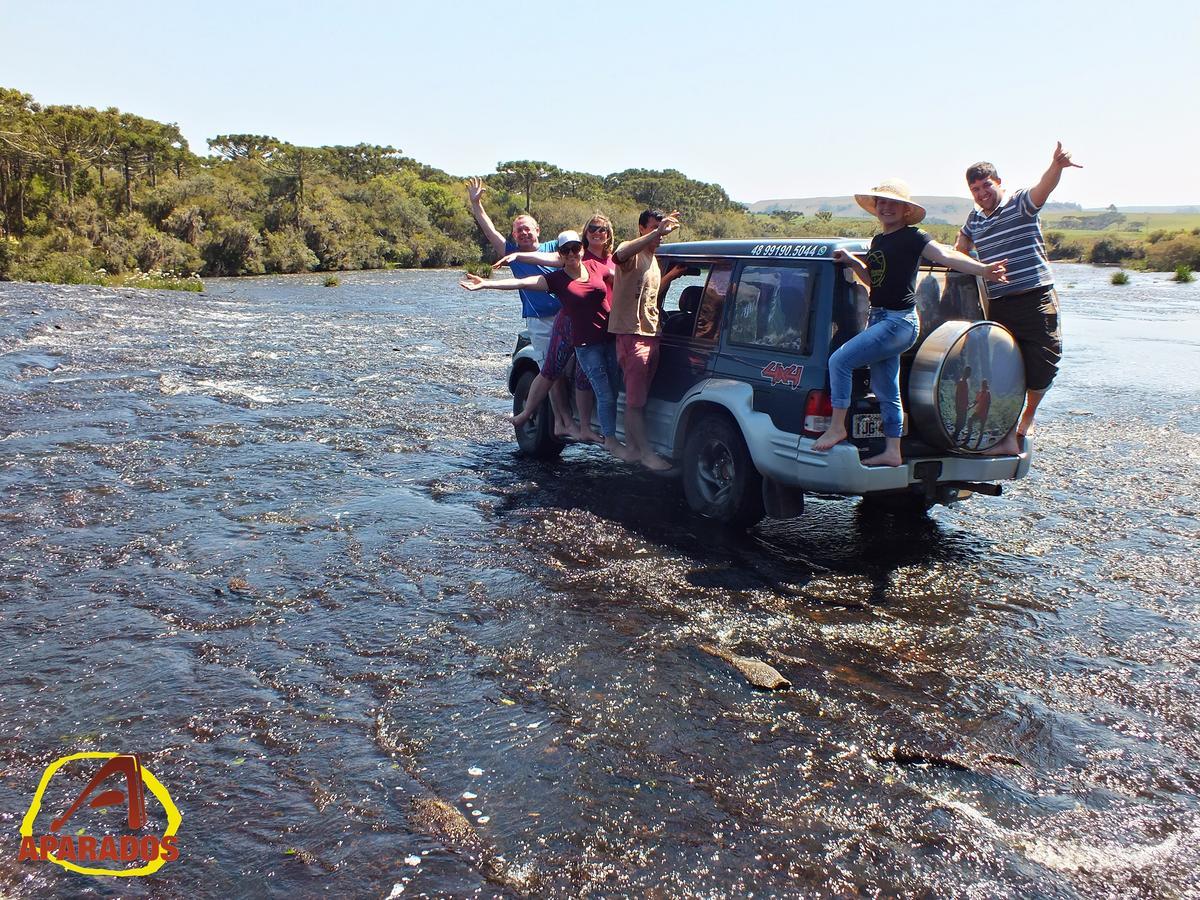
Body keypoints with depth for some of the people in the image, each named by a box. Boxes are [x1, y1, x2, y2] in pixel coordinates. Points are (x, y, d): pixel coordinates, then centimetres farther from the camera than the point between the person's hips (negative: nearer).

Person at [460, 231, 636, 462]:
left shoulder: (595, 267, 6)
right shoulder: (557, 279, -4)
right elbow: (522, 283, -12)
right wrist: (485, 284, -20)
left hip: (612, 336, 4)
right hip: (586, 344, -4)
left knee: (612, 391, 8)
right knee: (605, 394, -4)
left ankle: (606, 434, 24)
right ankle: (611, 442, 8)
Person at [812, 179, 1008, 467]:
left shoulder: (912, 237, -9)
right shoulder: (878, 241, 16)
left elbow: (946, 255, -22)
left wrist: (983, 269, -36)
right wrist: (853, 262, 10)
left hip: (899, 322, -9)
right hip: (880, 319, 9)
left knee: (839, 361, -16)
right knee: (886, 392, 11)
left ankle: (837, 427, -6)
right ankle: (892, 452, 18)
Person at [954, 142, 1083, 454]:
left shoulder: (1020, 203, 0)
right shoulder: (974, 219, 15)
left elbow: (1043, 187, -23)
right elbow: (960, 248, 37)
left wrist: (1056, 166, -41)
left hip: (1037, 299, -4)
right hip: (999, 305, 4)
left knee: (1042, 366, 0)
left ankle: (1028, 416, 28)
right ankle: (1008, 437, 4)